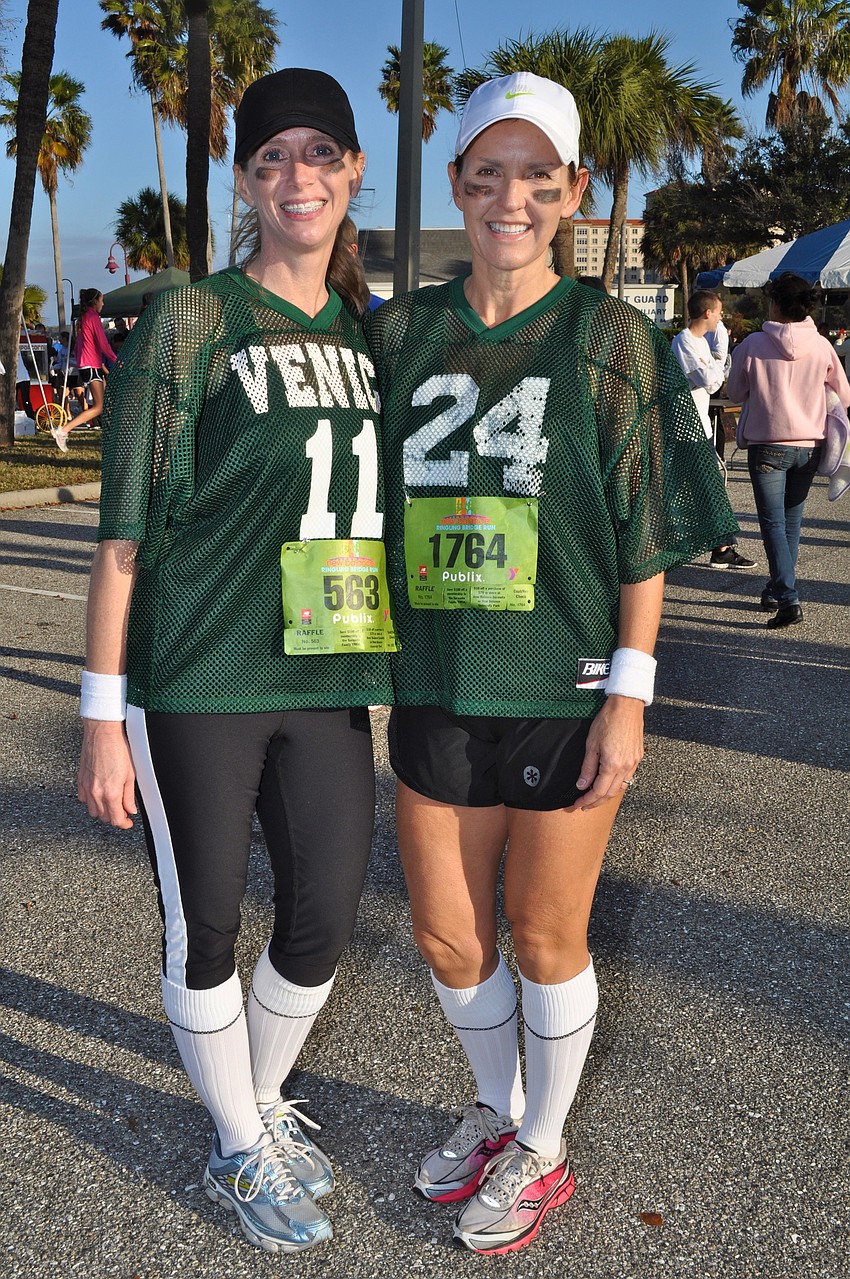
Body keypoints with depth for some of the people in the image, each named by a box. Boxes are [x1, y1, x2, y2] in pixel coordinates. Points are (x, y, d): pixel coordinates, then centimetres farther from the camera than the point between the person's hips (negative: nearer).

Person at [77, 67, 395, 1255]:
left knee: (323, 925, 12)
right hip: (197, 682, -5)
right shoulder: (191, 321, -6)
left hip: (328, 683, 5)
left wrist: (413, 672, 16)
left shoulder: (365, 334, 11)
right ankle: (241, 1152, 33)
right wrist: (104, 713, -10)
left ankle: (266, 1103, 41)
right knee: (205, 931, 9)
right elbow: (126, 530, -8)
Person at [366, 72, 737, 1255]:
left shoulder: (608, 336, -3)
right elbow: (371, 503, 12)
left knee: (543, 934, 9)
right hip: (435, 688, 4)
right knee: (445, 934, 13)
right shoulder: (404, 331, 7)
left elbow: (646, 536, -4)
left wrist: (628, 693, -9)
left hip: (562, 691, -3)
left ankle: (542, 1152, 34)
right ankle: (496, 1108, 41)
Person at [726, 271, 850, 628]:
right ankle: (777, 590, 27)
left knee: (773, 522, -1)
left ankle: (788, 598, -14)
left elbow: (735, 392, 4)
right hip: (809, 446, 3)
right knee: (792, 521, 16)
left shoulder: (753, 345, -9)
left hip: (767, 445, -3)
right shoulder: (821, 346, -2)